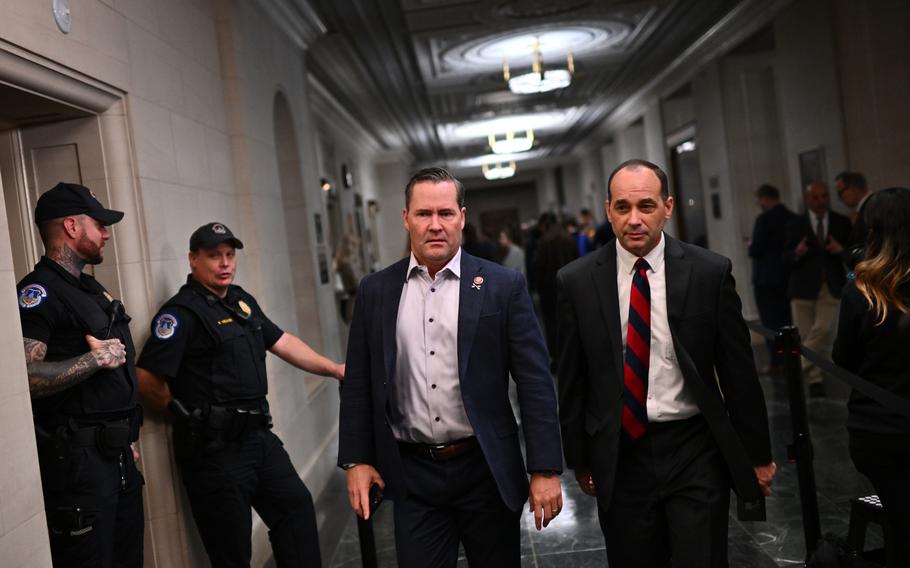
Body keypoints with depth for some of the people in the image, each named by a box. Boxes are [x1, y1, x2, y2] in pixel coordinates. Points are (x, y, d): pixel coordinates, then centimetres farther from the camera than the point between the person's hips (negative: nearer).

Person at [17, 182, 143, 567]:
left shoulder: (91, 287, 15)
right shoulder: (39, 292, -14)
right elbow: (22, 376, -28)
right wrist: (95, 360, -20)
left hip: (118, 454, 9)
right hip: (77, 461, -9)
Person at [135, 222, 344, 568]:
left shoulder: (242, 301, 13)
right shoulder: (182, 312, -14)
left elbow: (283, 343, 16)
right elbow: (148, 381, -20)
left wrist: (335, 369, 11)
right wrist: (187, 413, -5)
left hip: (259, 436, 8)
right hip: (215, 448, -8)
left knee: (296, 506, 16)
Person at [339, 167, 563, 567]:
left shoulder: (504, 286, -5)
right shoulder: (375, 291, 3)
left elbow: (535, 382, -6)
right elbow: (359, 383, 7)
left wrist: (545, 470, -8)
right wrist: (356, 460, 4)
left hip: (487, 472, -1)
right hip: (413, 477, 1)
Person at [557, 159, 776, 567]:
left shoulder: (710, 272, -5)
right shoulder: (577, 281, -4)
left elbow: (738, 370, 0)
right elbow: (571, 379, 2)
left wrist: (758, 456, 5)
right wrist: (578, 459, 7)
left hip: (696, 455, -1)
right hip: (619, 456, 1)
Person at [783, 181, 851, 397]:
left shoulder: (842, 223, 7)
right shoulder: (795, 225, 4)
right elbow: (787, 259, 2)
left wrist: (841, 250, -13)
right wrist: (797, 253, -20)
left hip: (831, 288, 0)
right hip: (803, 287, 0)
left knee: (823, 330, -17)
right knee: (805, 336, 2)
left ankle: (802, 368, 1)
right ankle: (815, 379, 18)